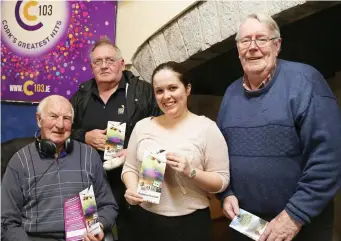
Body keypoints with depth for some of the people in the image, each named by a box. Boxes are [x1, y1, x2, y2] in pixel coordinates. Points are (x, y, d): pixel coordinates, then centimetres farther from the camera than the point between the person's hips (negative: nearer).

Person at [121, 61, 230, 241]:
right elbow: (130, 168, 8)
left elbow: (222, 181, -8)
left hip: (190, 222, -3)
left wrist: (191, 171, -22)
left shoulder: (206, 127, -8)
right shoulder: (142, 126, 3)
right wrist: (132, 189, -11)